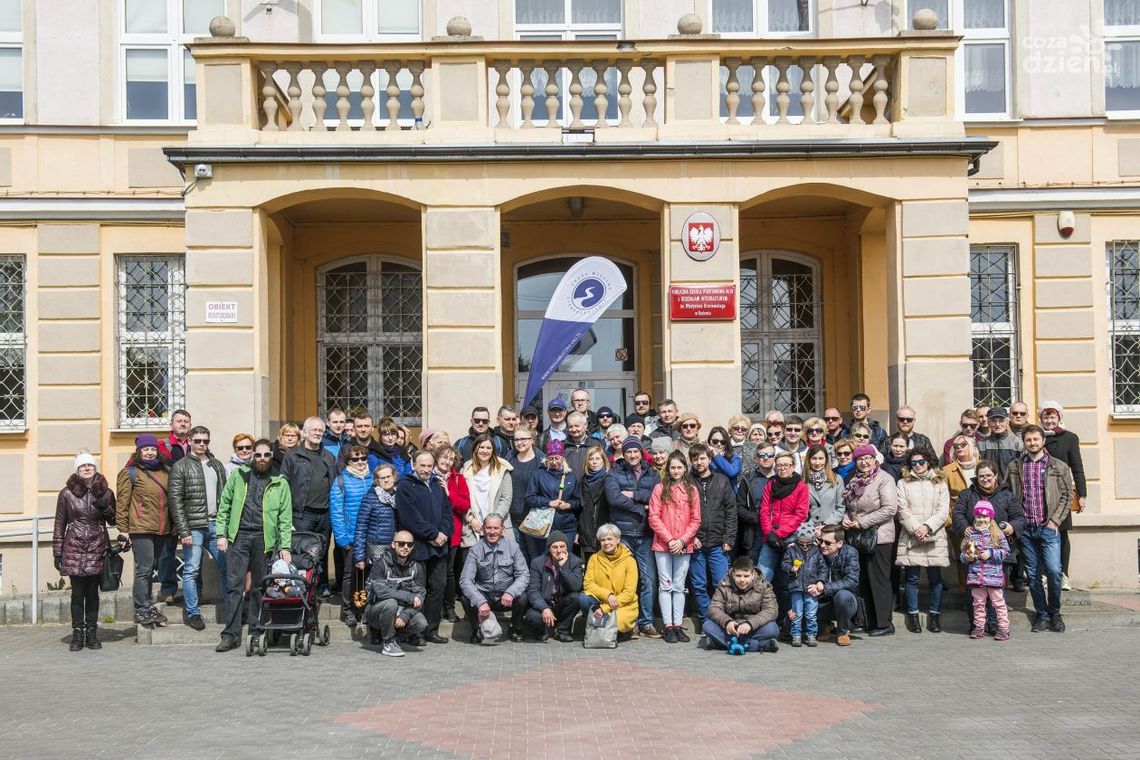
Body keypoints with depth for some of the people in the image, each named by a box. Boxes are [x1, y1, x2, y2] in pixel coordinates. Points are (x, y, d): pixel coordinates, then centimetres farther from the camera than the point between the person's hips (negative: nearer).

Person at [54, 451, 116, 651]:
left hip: (97, 549, 1)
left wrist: (106, 508, -6)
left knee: (93, 592, 4)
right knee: (77, 592, -2)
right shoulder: (67, 494, 3)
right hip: (74, 550, -1)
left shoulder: (106, 493, 8)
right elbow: (59, 524, 5)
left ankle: (92, 634, 10)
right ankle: (77, 633, 5)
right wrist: (57, 552, 3)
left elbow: (114, 521, 15)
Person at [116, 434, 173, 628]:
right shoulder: (130, 473, -3)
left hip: (162, 530, 6)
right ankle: (141, 610, 2)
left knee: (149, 569, 15)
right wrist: (123, 529, -8)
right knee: (144, 569, -5)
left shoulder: (165, 471, 14)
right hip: (141, 529, -6)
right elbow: (122, 503, -5)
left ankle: (148, 607, 23)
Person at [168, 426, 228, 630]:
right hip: (193, 527, -5)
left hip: (215, 525, 5)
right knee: (191, 570, 0)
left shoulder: (217, 466, 14)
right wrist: (183, 531, -14)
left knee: (226, 566, 6)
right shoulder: (181, 467, -3)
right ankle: (191, 612, 10)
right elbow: (175, 501, -8)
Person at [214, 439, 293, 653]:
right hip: (239, 537, 0)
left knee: (260, 587, 7)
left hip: (264, 539, 0)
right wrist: (221, 534, 2)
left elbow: (285, 517, 4)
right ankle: (231, 634, 0)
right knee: (234, 585, -4)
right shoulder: (238, 475, 9)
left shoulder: (280, 483, 7)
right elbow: (224, 506, 11)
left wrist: (285, 546, -3)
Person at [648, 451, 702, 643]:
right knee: (666, 586, 1)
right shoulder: (660, 488, 1)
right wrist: (669, 540, -11)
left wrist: (683, 540, -9)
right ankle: (668, 626, 3)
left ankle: (678, 625, 11)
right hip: (662, 545, -2)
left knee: (679, 586, 7)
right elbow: (653, 517, -4)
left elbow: (695, 520, 4)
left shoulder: (691, 490, 7)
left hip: (684, 546, 2)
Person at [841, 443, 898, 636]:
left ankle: (884, 624, 2)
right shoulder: (855, 481, 15)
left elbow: (890, 509, -17)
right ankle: (871, 622, 17)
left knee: (879, 580, -4)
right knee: (864, 581, 9)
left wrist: (862, 522, -17)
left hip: (879, 536, -7)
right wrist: (846, 519, 2)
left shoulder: (884, 479, -8)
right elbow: (849, 505, 25)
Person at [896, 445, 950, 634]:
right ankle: (913, 616, 8)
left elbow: (943, 511, 1)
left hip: (935, 537, 0)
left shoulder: (939, 483, 11)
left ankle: (934, 615, 10)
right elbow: (903, 511, 1)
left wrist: (927, 527, -11)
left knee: (935, 578, 1)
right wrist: (915, 529, -11)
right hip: (911, 537, 0)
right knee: (912, 578, 0)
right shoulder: (904, 483, 10)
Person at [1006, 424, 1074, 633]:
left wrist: (1055, 520, -6)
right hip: (1025, 529, 2)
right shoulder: (1014, 467, 8)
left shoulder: (1059, 467, 4)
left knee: (1053, 570, -12)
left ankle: (1055, 612, 9)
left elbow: (1067, 496, 3)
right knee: (1033, 574, 5)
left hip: (1048, 528, -2)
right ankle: (1042, 615, 17)